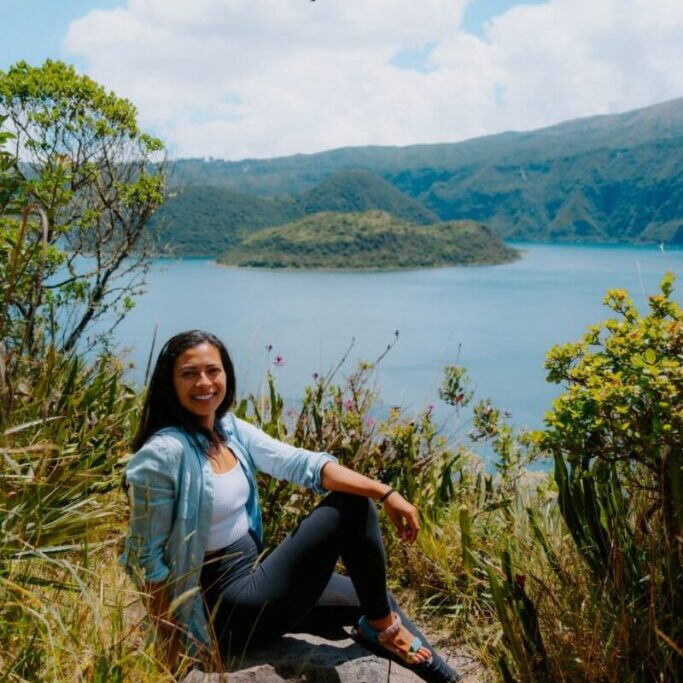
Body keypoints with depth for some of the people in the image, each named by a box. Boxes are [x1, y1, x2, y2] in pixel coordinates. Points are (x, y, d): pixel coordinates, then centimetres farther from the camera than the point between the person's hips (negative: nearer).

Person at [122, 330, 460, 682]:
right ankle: (381, 626, 8)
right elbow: (146, 558, -17)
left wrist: (385, 493, -18)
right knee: (351, 508, -10)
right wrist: (173, 639, -15)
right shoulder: (163, 454, -22)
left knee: (375, 599, 16)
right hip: (227, 609, -8)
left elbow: (302, 463, -8)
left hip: (253, 579, 8)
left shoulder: (231, 430, 1)